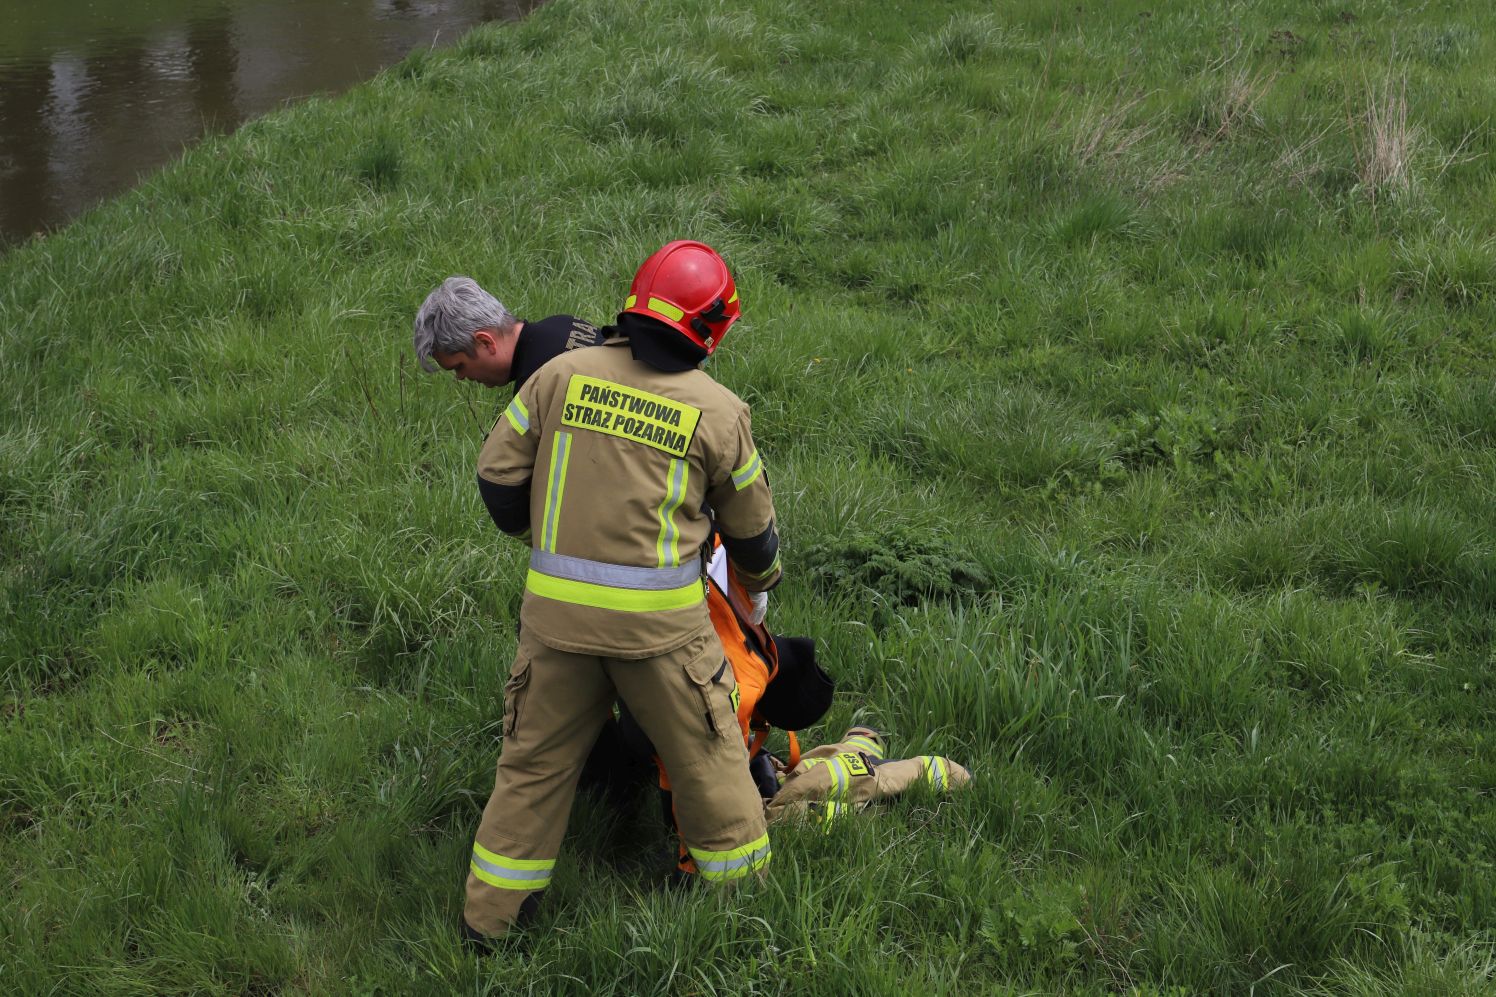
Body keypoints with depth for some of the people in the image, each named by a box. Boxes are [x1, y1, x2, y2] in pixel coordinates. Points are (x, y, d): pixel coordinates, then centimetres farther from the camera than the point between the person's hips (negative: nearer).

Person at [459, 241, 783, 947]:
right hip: (658, 621, -2)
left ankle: (491, 915, 26)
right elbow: (750, 525, 9)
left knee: (536, 758, 16)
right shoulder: (718, 411, -3)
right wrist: (762, 578, 32)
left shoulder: (562, 374, 0)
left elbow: (498, 478, 5)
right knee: (704, 755, 16)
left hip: (556, 607, 3)